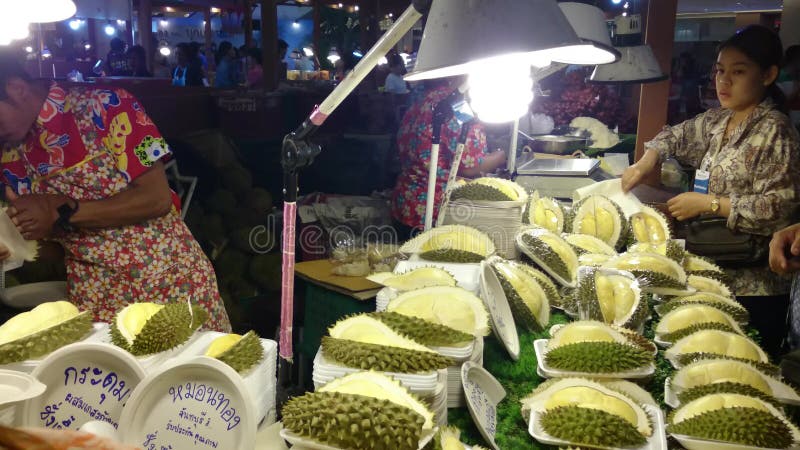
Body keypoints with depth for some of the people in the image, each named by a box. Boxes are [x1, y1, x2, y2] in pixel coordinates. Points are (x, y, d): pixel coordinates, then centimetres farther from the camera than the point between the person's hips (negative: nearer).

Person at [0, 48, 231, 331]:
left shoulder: (103, 106, -12)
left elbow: (157, 198, -18)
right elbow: (54, 245, 10)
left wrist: (63, 212, -20)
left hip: (170, 277, -4)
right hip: (93, 295, 4)